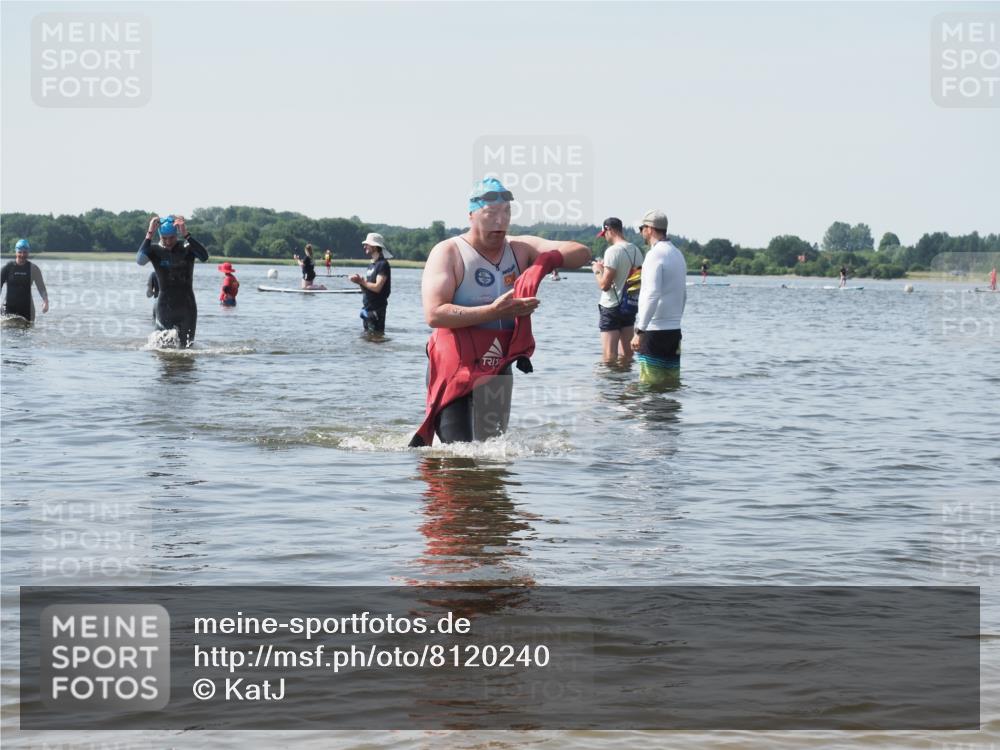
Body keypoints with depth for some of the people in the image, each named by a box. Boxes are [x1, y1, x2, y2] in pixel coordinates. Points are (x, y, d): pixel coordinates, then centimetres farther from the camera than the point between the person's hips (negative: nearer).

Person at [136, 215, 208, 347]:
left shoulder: (187, 248, -4)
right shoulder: (155, 251, -3)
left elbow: (204, 257, -25)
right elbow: (140, 260, -24)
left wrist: (186, 235, -29)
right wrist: (150, 233, -25)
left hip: (187, 309, 0)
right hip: (164, 308, 0)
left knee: (186, 348, 5)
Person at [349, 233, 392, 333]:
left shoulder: (383, 265, -12)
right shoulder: (371, 265, 16)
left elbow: (377, 287, -20)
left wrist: (361, 281, -11)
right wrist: (359, 281, -2)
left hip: (376, 309, -9)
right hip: (367, 308, 9)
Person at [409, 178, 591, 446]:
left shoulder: (521, 249, 5)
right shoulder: (448, 253, -9)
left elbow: (581, 253, 1)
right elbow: (434, 314, -22)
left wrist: (547, 259, -21)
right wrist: (494, 311, -29)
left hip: (498, 373, 6)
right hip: (454, 372, -6)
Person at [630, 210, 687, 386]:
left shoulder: (655, 254, -12)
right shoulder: (678, 254, 15)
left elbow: (652, 296, -21)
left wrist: (639, 331, -21)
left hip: (655, 331, -8)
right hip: (675, 330, 8)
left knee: (650, 384, -7)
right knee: (671, 382, 9)